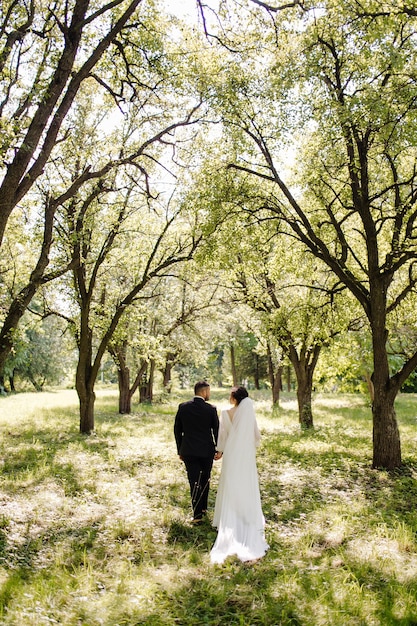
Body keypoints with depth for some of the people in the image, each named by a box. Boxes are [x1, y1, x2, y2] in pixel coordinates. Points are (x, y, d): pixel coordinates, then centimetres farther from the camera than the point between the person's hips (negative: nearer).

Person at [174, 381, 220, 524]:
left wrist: (180, 450, 12)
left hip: (188, 451, 1)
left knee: (194, 482, 4)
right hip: (206, 451, -1)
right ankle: (203, 508, 29)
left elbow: (177, 430, 3)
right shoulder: (211, 409, -8)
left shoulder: (182, 407, -2)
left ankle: (197, 514, 2)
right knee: (205, 480, 17)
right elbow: (217, 430, -2)